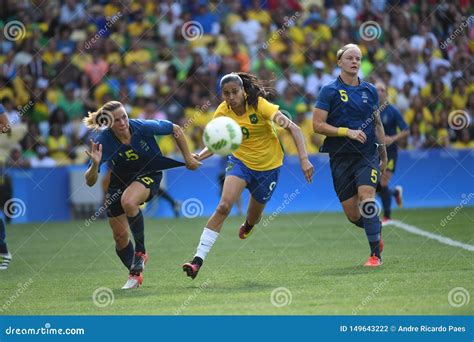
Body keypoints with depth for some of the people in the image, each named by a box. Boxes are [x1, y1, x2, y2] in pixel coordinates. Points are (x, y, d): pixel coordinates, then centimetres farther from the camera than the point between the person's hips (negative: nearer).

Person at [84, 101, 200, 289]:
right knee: (120, 236, 1)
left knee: (128, 202, -35)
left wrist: (188, 158, -1)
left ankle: (140, 251, -13)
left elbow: (175, 129, -6)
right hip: (119, 181, 3)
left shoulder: (143, 127, -26)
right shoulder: (103, 141, -24)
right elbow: (90, 182, -23)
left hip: (148, 175, -2)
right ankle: (135, 274, 29)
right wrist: (95, 164, -43)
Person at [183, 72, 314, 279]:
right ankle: (198, 260, -25)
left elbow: (294, 129, -25)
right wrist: (199, 157, -22)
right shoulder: (222, 112, -11)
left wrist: (303, 158, -37)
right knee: (223, 206, -23)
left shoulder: (259, 105, -22)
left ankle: (248, 225, 57)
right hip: (241, 161, 1)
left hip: (268, 166, -1)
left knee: (253, 217, 14)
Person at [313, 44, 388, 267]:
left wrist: (383, 155, 19)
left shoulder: (370, 90, 10)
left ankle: (376, 253, -17)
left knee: (366, 197, -22)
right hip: (340, 157, -1)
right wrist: (347, 132, -16)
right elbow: (317, 125, -6)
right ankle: (376, 232, 33)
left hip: (367, 155, 1)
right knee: (353, 215, 0)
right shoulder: (329, 91, -1)